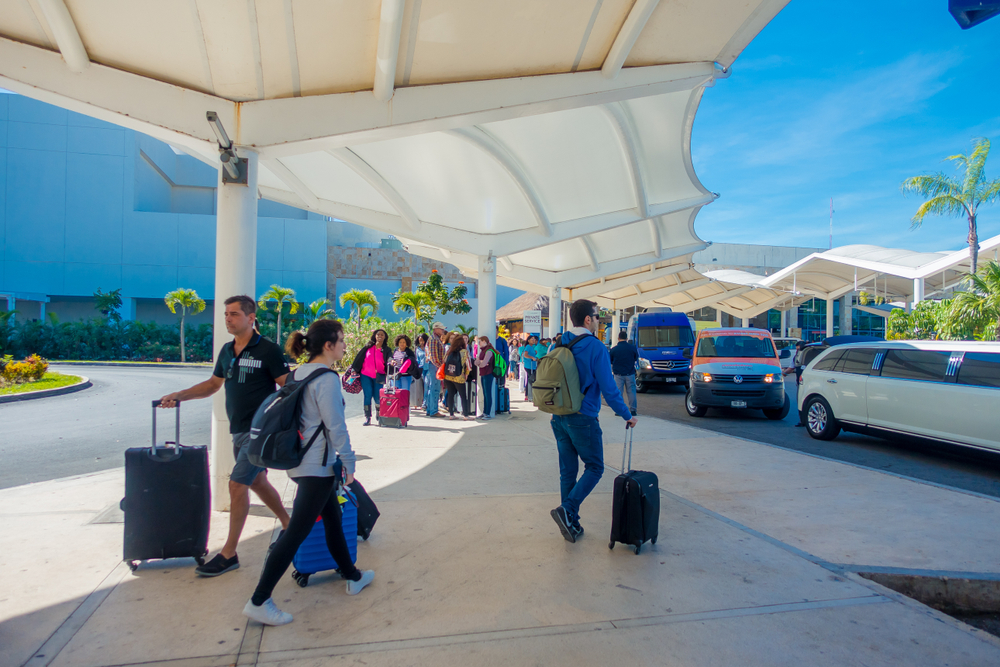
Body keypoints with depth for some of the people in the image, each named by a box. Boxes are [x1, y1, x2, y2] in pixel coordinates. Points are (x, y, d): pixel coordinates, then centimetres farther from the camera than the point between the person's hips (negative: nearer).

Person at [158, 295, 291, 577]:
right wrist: (179, 395, 9)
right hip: (238, 430, 8)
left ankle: (229, 554, 3)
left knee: (237, 484, -9)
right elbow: (214, 384, 20)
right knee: (257, 481, 17)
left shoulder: (267, 350, -13)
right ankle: (288, 526, 35)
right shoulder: (227, 351, 10)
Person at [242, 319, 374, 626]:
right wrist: (349, 462, -9)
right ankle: (259, 601, 4)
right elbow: (336, 426, -20)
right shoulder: (326, 378, -18)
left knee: (333, 519, 20)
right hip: (317, 466, -10)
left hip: (299, 460, 10)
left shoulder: (298, 373, 8)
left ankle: (352, 577, 35)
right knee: (296, 532, -3)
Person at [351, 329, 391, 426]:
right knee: (367, 396, -2)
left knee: (377, 397, -4)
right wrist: (354, 369, 10)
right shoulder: (368, 347, 7)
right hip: (366, 375, 1)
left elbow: (389, 361, -9)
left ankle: (379, 415, 22)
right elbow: (359, 358, 13)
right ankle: (367, 417, 5)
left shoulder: (386, 350, 4)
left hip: (378, 377, -1)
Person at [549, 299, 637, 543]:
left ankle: (571, 524, 20)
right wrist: (627, 415, -3)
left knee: (567, 470, 13)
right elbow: (608, 388, -15)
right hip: (583, 419, -6)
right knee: (594, 468, 9)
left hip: (559, 419, 7)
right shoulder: (596, 348, -15)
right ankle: (567, 510, -7)